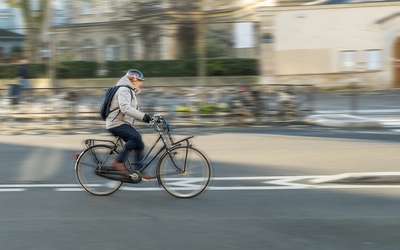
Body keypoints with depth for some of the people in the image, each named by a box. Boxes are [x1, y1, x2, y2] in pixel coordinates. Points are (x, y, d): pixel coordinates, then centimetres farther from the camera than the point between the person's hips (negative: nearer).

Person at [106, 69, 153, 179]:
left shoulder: (130, 92, 24)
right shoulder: (123, 90, -10)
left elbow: (134, 112, 26)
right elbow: (125, 108, -27)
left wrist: (147, 118, 11)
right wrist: (142, 116, -33)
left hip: (124, 124, 10)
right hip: (116, 123, -10)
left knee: (139, 145, 1)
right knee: (136, 137, -29)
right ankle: (119, 161, -23)